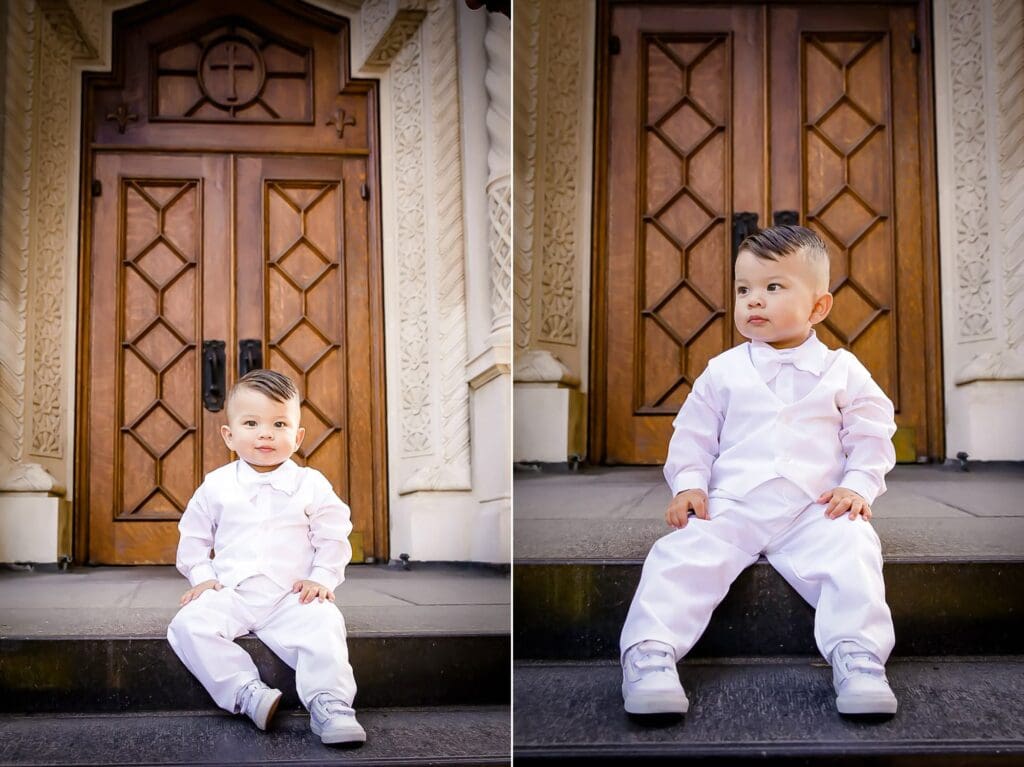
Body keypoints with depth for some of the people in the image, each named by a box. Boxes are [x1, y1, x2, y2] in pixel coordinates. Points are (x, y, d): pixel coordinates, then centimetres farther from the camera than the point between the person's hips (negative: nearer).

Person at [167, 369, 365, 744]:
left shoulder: (311, 485, 3)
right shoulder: (216, 485, 6)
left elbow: (333, 537, 7)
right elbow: (194, 536, 15)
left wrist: (322, 578, -6)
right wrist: (202, 576, 1)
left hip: (293, 596, -1)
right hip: (230, 593, 2)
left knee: (323, 626, -31)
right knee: (189, 624, -26)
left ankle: (330, 705, -26)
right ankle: (248, 693, -27)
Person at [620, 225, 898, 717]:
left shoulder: (843, 371, 11)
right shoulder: (723, 371, 14)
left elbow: (871, 435, 11)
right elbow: (693, 434, 16)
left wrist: (858, 486, -5)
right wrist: (688, 484, 0)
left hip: (816, 509, 0)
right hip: (729, 505, 1)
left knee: (851, 553, -29)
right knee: (681, 556, -24)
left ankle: (858, 654, -29)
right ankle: (650, 652, -28)